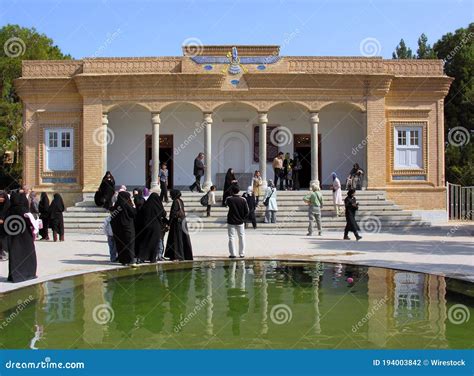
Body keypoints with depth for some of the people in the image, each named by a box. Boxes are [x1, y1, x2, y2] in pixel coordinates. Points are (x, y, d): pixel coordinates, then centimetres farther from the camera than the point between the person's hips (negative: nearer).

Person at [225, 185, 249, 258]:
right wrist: (243, 218, 9)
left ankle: (233, 254, 3)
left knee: (231, 238, 5)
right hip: (240, 222, 2)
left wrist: (231, 195, 13)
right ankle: (242, 254, 15)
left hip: (231, 222, -1)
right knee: (242, 237, 12)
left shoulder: (229, 199, -11)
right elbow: (247, 211, -5)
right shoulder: (243, 200, -7)